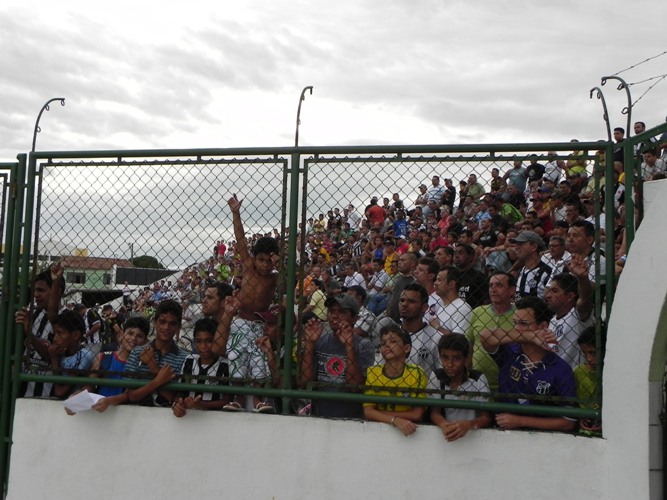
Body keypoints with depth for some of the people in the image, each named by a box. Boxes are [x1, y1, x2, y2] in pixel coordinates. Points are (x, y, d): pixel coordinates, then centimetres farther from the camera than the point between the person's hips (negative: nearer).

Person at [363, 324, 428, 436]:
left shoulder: (416, 373, -6)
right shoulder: (372, 372, -1)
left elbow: (417, 415, -9)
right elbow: (368, 412, -7)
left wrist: (379, 413, -12)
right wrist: (395, 420, -22)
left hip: (407, 430, -1)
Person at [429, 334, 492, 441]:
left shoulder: (478, 379, -8)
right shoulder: (436, 376, -3)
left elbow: (487, 417, -10)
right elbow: (434, 412, -5)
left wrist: (469, 424, -30)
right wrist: (443, 425, -26)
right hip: (446, 431, 1)